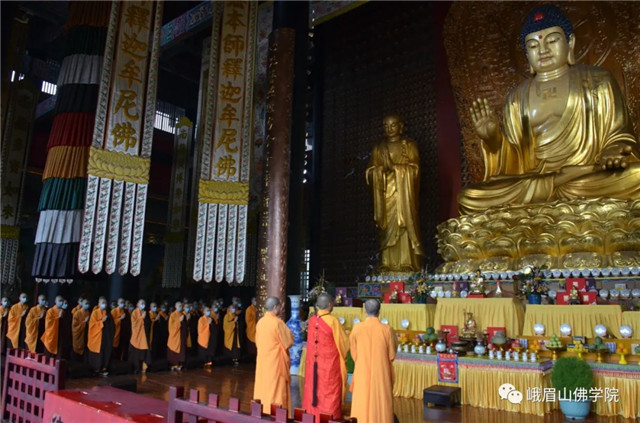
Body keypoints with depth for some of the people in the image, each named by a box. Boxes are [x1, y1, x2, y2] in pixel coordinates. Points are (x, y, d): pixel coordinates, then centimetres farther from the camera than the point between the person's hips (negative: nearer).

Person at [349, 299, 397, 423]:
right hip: (381, 373, 0)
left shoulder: (357, 328, -9)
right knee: (381, 403, 10)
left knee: (362, 404, 11)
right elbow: (392, 355, -1)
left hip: (362, 373, 1)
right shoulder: (387, 329, -11)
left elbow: (354, 354, 2)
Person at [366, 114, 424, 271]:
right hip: (386, 195, 2)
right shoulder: (379, 148, 17)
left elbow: (414, 168, -2)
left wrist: (394, 167, -13)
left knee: (404, 227, -10)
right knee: (387, 230, -4)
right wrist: (382, 169, -10)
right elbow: (371, 172, 10)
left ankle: (407, 264, -9)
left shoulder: (409, 145, 9)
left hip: (403, 194, -2)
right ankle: (388, 265, -3)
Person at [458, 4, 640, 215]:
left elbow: (620, 136, 9)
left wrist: (612, 154, -14)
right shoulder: (516, 98, 15)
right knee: (469, 198, -25)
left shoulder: (597, 80, 13)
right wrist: (494, 140, -7)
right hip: (531, 180, 1)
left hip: (597, 178, -1)